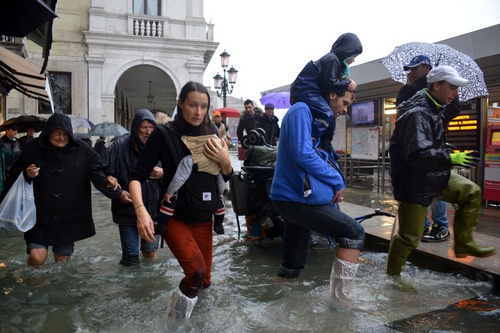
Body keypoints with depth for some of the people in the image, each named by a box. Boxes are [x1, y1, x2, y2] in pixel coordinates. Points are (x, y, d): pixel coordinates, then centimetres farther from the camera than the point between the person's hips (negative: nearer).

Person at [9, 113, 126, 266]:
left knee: (63, 263, 12)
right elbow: (14, 173, 8)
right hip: (40, 216, -1)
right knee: (37, 258, -7)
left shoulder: (83, 151, -5)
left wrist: (118, 193, -19)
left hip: (71, 218, 1)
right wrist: (26, 174, -14)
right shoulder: (33, 148, -3)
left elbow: (99, 175, -7)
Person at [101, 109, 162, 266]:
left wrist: (163, 174, -12)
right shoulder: (121, 146, -9)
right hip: (128, 210, -2)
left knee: (150, 252, 15)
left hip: (153, 210, 2)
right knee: (130, 256, 7)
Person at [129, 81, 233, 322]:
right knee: (197, 270, -24)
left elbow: (226, 177, 8)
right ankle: (181, 300, 7)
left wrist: (225, 161, -14)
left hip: (204, 218, 4)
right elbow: (138, 176, -11)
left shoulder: (211, 134, 2)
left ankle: (187, 294, 44)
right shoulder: (164, 134, -10)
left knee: (204, 279, 10)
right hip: (175, 217, -4)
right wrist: (140, 209, -28)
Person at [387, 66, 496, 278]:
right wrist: (451, 158, -29)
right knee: (409, 236, -2)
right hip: (415, 183, -10)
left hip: (434, 176, 10)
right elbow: (417, 155, -34)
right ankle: (392, 275, 18)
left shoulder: (430, 109, 9)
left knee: (472, 192, 16)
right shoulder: (418, 114, -24)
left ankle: (463, 244, 24)